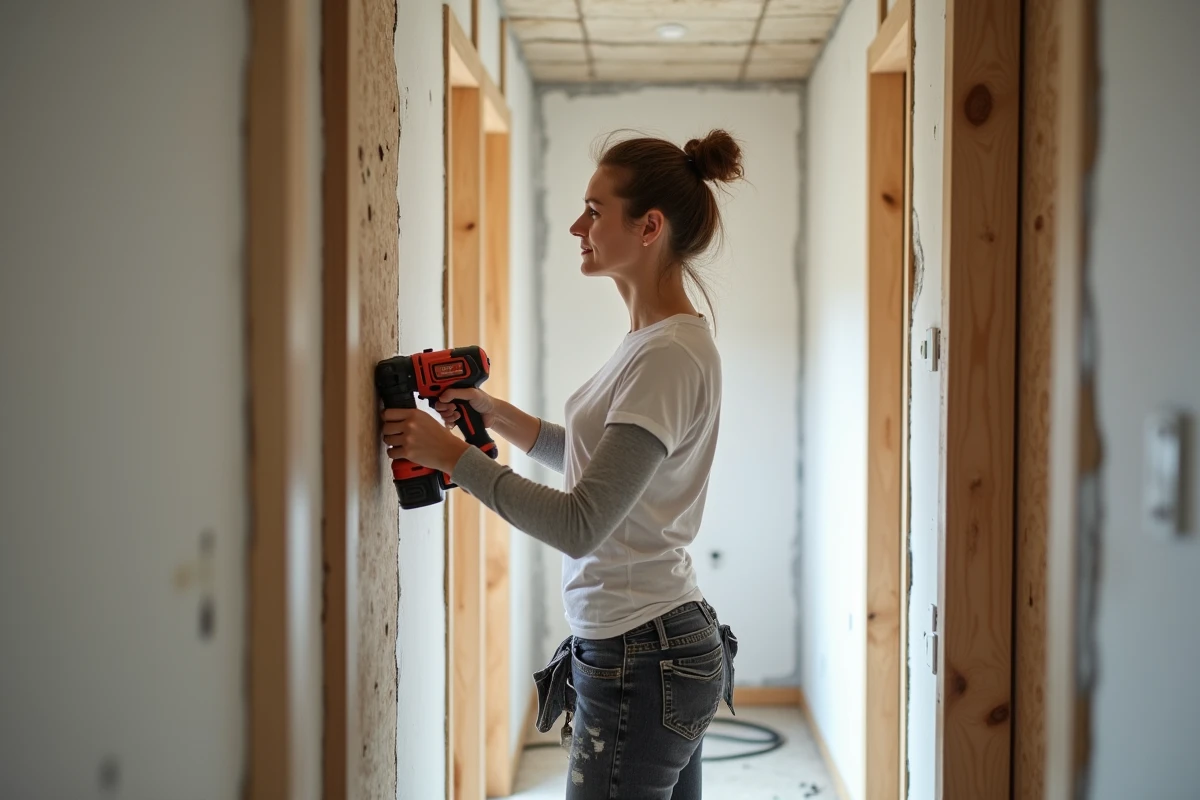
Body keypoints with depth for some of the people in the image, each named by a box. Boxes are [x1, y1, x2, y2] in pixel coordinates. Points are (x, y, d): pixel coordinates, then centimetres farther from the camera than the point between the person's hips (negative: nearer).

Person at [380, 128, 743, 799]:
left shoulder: (670, 355, -20)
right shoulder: (658, 340, 11)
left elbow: (580, 525, -24)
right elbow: (604, 462, 24)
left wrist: (452, 454, -17)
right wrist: (496, 414, 13)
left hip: (637, 664, -10)